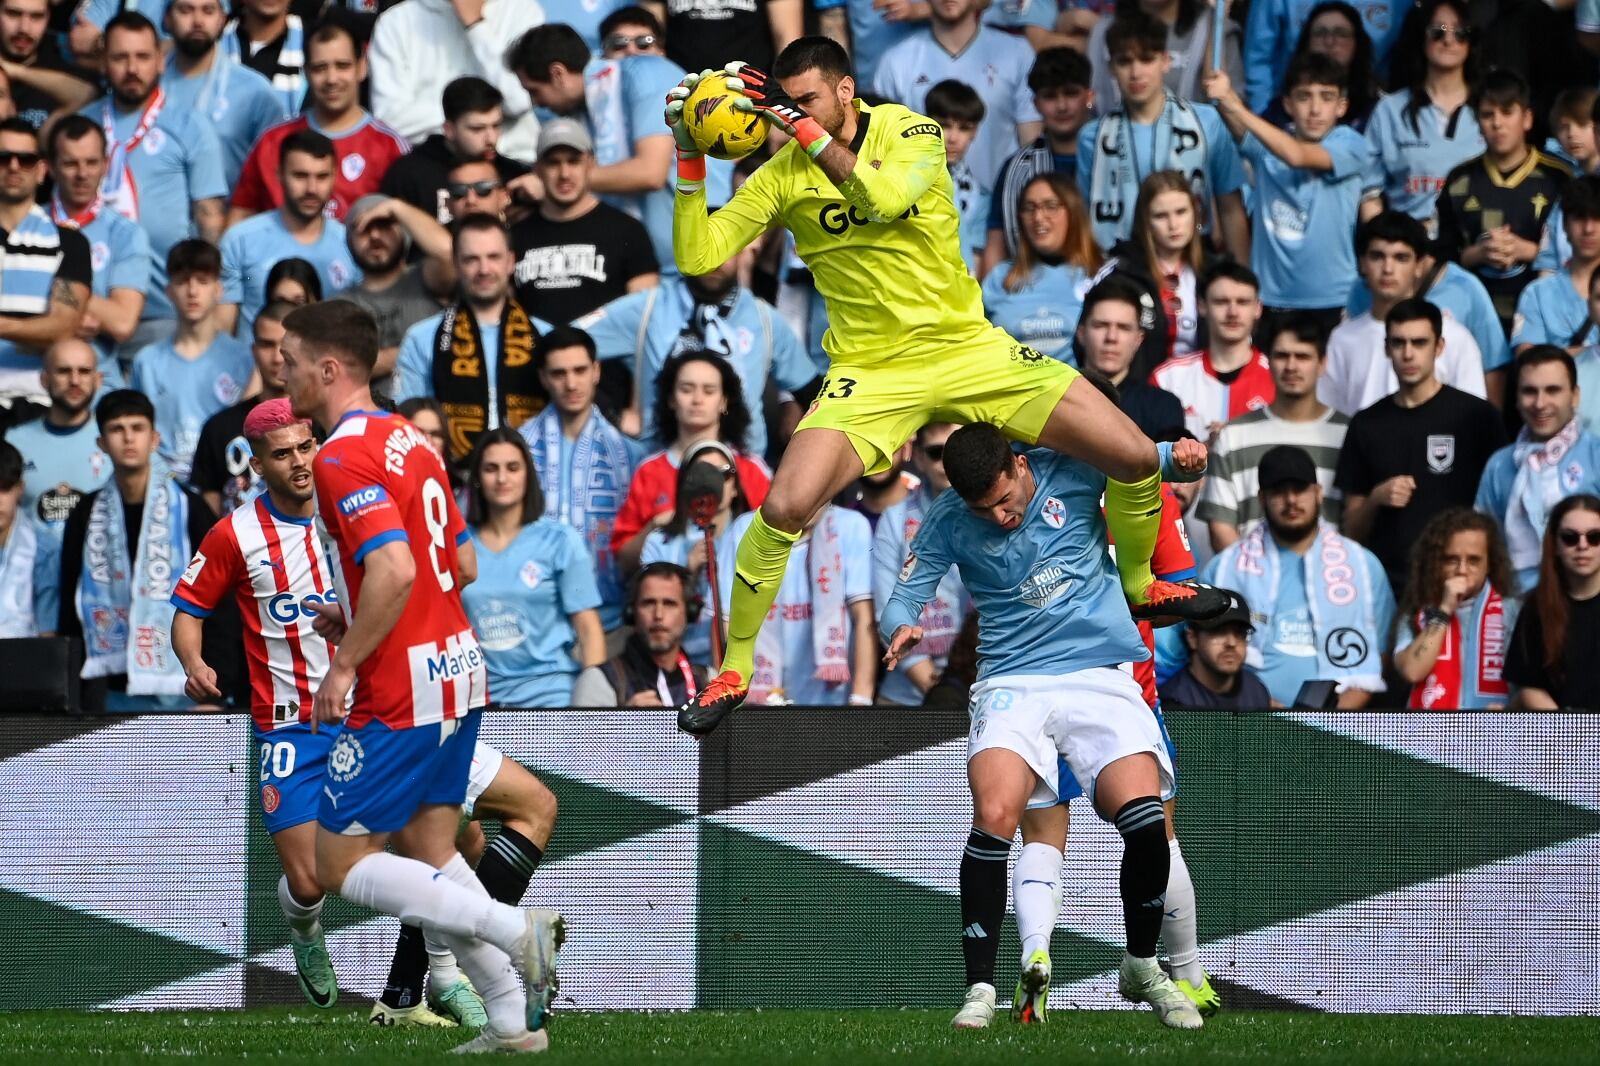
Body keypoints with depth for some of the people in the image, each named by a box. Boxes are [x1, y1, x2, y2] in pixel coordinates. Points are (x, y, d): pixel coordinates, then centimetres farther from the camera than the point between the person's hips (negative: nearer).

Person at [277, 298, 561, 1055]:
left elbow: (393, 570, -29)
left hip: (400, 694, -9)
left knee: (340, 864, -1)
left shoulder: (343, 458, -17)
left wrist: (344, 665, -20)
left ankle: (516, 930, -11)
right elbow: (463, 564, 18)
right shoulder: (412, 442, 12)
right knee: (430, 850, 16)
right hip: (458, 671, 9)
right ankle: (516, 1021, 12)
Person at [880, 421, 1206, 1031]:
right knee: (994, 815, -27)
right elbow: (901, 600, 3)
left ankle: (1142, 968, 7)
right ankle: (980, 988, -18)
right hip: (1013, 682, 0)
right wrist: (900, 629, -21)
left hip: (1102, 676, 0)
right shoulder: (948, 523, 1)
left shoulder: (1073, 472, -1)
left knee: (1145, 818, -20)